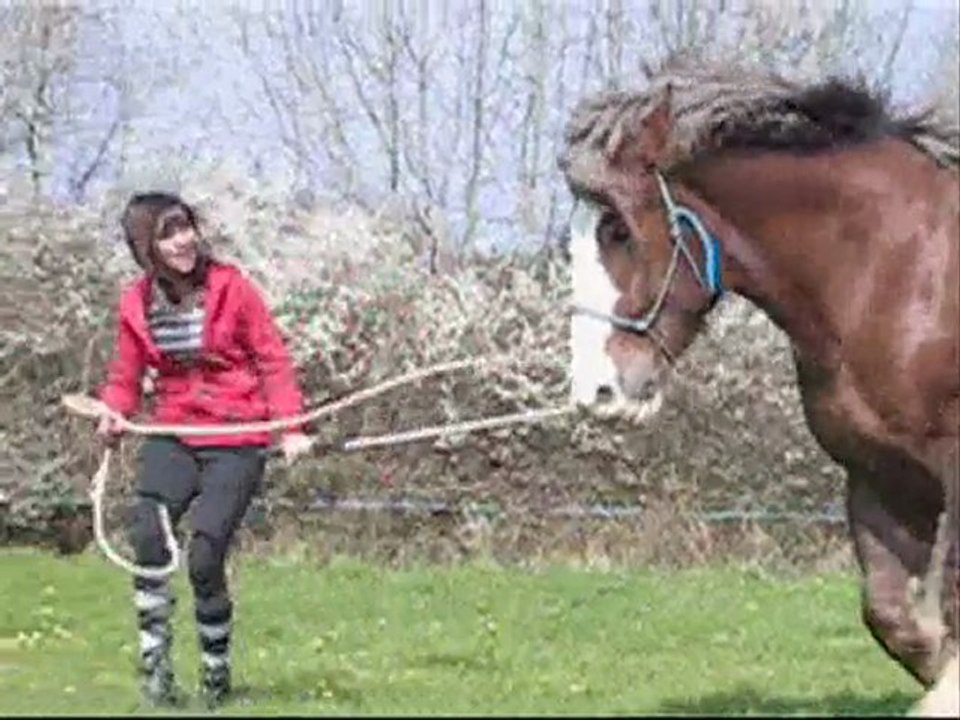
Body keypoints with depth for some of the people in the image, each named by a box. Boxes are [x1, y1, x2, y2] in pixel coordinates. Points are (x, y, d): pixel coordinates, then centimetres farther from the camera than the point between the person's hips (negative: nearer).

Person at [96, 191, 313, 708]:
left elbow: (273, 360, -1)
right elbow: (126, 376, 12)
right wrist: (114, 412, -9)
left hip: (237, 442, -3)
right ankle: (155, 670, -16)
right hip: (173, 436, 3)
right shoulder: (137, 304, 3)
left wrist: (290, 427, -9)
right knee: (147, 535, -23)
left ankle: (216, 678, 10)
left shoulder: (231, 288, -6)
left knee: (205, 559, -13)